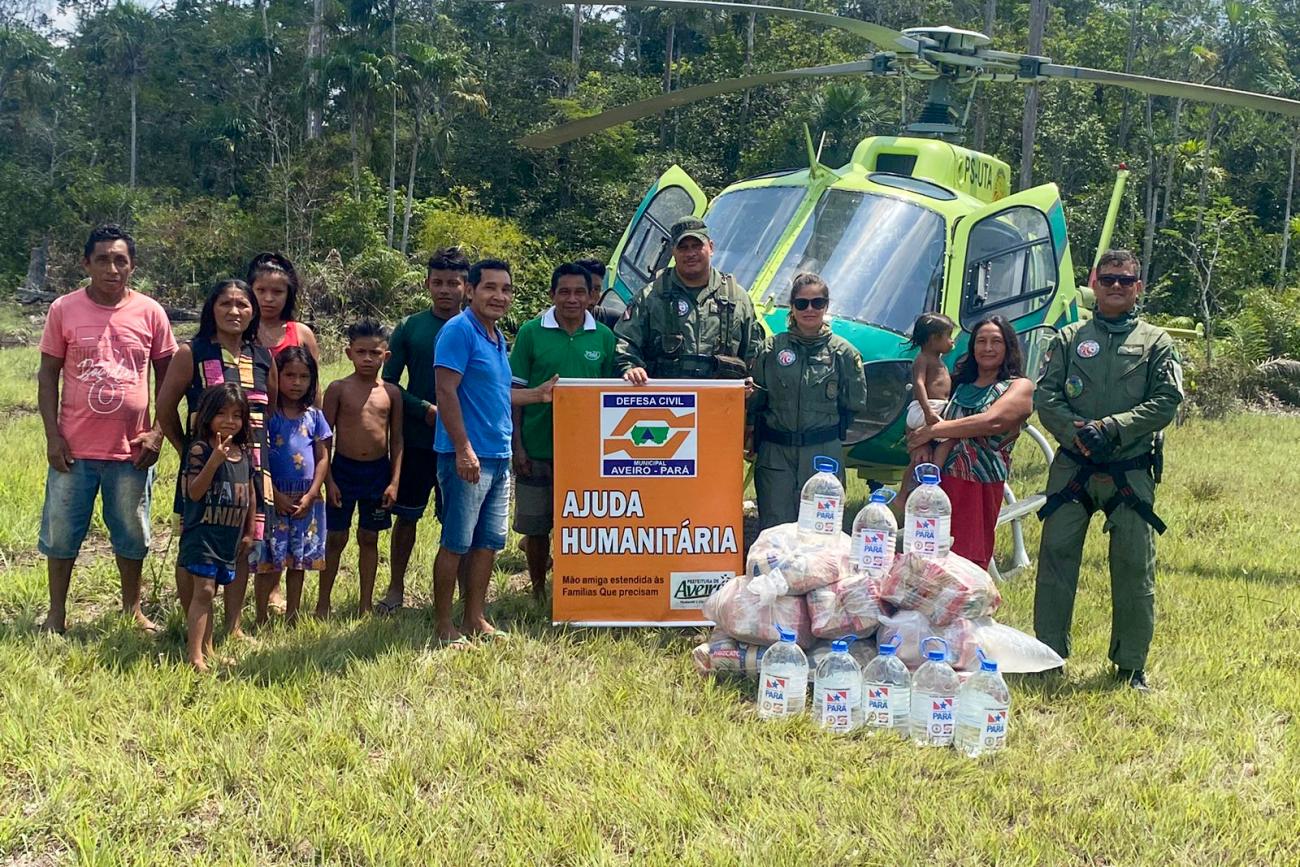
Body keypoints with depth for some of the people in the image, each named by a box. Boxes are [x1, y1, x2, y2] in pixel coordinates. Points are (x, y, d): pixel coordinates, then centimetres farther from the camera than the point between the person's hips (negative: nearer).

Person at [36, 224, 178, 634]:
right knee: (61, 533, 9)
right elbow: (48, 375, 1)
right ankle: (56, 612, 24)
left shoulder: (150, 312, -1)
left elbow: (167, 377, 5)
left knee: (132, 534, 12)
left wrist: (157, 432, -3)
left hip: (131, 447, 0)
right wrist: (52, 436, -6)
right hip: (74, 447, 0)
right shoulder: (63, 310, -3)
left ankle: (132, 609, 28)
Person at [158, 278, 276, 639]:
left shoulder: (263, 358, 7)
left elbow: (275, 409, 16)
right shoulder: (191, 353, -4)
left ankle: (233, 625, 22)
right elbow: (165, 408, 0)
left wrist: (262, 452, 10)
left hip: (250, 466, 4)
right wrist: (187, 450, 2)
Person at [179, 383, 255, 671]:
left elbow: (250, 496, 17)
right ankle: (195, 655, -10)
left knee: (209, 593, 15)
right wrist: (215, 460, -28)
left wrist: (249, 533, 17)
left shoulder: (245, 453, 8)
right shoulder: (200, 450, -11)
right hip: (202, 532, -6)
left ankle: (207, 649, 23)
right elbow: (194, 492, -19)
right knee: (203, 591, -10)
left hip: (230, 537, 6)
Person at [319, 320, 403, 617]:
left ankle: (366, 605, 20)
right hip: (344, 468, -2)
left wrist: (394, 481, -1)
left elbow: (397, 440, 5)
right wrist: (328, 479, -8)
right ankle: (323, 603, 16)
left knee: (369, 539, 11)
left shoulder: (391, 393, 1)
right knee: (335, 538, 5)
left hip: (379, 470, 2)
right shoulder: (338, 389, -5)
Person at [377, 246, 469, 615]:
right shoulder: (410, 328, 1)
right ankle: (396, 588, 23)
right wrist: (425, 409, -11)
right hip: (416, 440, 1)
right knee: (406, 515, 9)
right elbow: (389, 383, 2)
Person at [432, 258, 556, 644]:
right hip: (468, 457, -9)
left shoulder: (498, 337, 16)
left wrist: (537, 394, 20)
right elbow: (446, 391, -18)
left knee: (489, 542, 13)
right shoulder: (459, 330, -11)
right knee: (456, 543, -2)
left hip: (499, 457, 9)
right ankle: (444, 626, 6)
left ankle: (475, 618, 22)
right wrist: (464, 449, -21)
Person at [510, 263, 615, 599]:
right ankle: (538, 591, 24)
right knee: (536, 526, 7)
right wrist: (518, 445, -5)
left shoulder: (604, 337, 3)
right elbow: (515, 391, 0)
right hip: (537, 448, -1)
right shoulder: (532, 332, -2)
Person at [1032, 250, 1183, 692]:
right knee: (1056, 555, 1)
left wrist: (1112, 428, -15)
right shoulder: (1069, 339, 11)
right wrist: (1076, 430, -15)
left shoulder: (1156, 343, 8)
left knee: (1134, 566, 0)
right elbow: (1046, 395, 3)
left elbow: (1166, 403, -3)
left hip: (1131, 472, -1)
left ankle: (1131, 664, 12)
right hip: (1071, 468, 1)